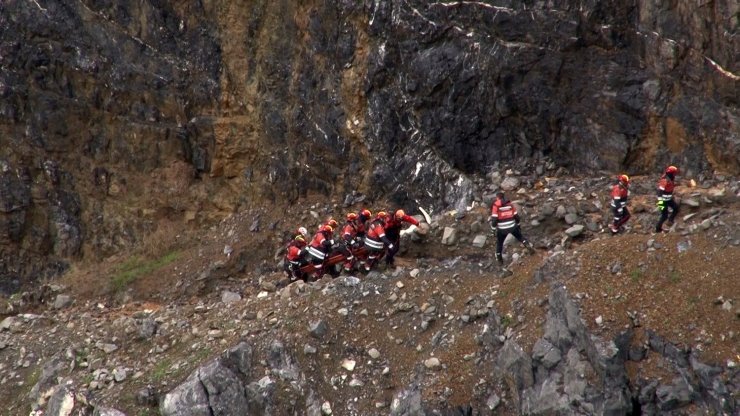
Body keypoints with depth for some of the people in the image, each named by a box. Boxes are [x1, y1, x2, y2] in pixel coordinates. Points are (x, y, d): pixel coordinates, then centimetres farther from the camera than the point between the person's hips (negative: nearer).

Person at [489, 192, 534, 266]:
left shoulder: (496, 206, -8)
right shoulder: (510, 204, 5)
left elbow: (494, 219, -13)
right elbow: (516, 216, 10)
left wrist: (493, 229, -3)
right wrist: (518, 225, 24)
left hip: (502, 229, -3)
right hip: (512, 226, 3)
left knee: (499, 242, 18)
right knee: (520, 237, 25)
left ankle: (499, 259, 24)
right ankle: (529, 246, 10)